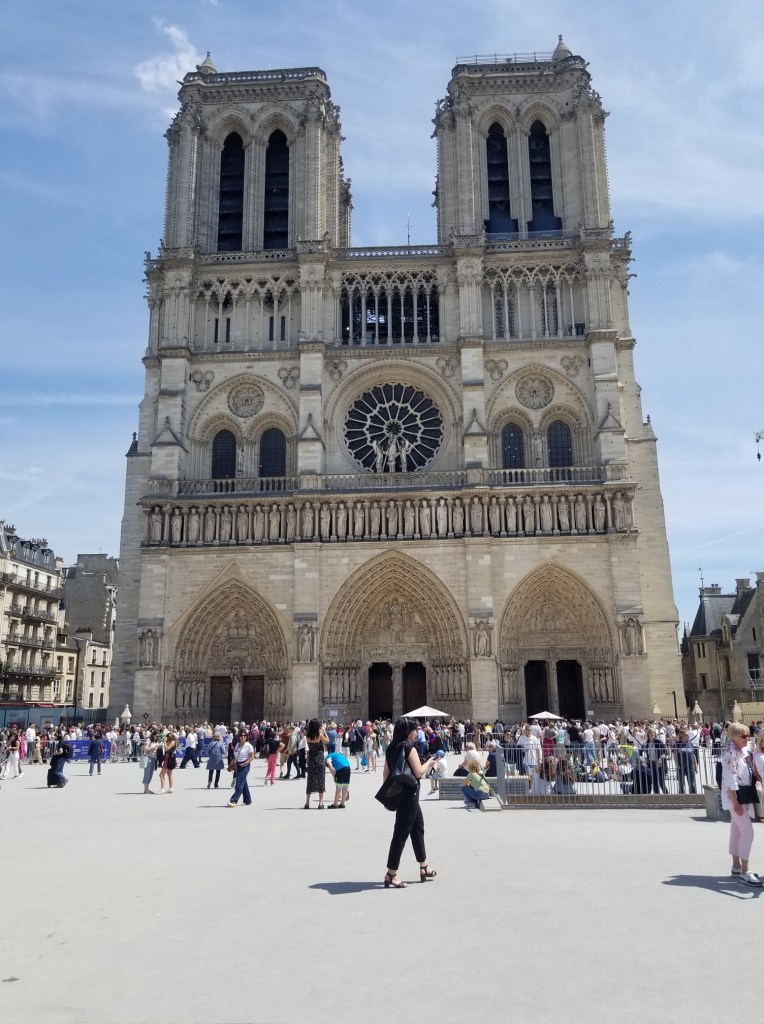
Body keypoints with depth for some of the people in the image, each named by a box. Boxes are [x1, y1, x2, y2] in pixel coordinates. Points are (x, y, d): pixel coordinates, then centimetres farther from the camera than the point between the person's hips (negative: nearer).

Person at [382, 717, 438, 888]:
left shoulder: (392, 747, 8)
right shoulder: (409, 747, -15)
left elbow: (386, 773, 11)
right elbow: (419, 772, -17)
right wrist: (429, 762, 0)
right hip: (409, 794, -9)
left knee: (418, 827, 20)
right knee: (401, 832, -4)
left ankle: (423, 868, 30)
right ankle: (391, 875, 0)